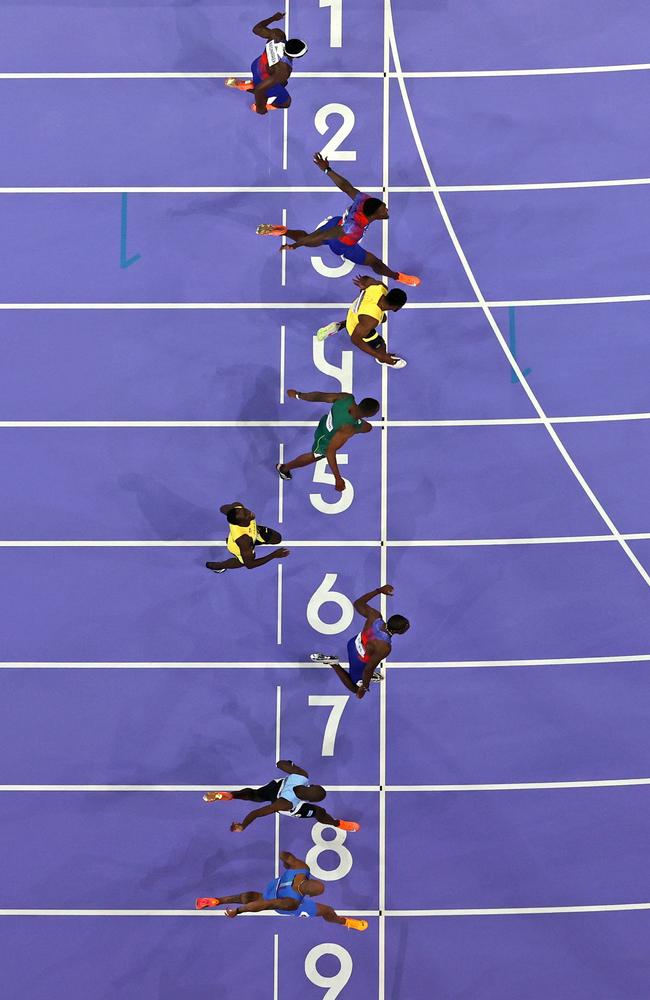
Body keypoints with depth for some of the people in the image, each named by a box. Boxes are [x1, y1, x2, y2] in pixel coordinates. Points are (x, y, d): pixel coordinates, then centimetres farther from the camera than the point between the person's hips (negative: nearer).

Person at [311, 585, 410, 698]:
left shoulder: (375, 616, -28)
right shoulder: (384, 647, -41)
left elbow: (358, 603, -8)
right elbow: (369, 669, -29)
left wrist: (379, 590, -3)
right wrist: (364, 687, -12)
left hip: (354, 643, 6)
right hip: (359, 662, -6)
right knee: (355, 688, 24)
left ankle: (365, 675, 40)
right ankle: (333, 663, 9)